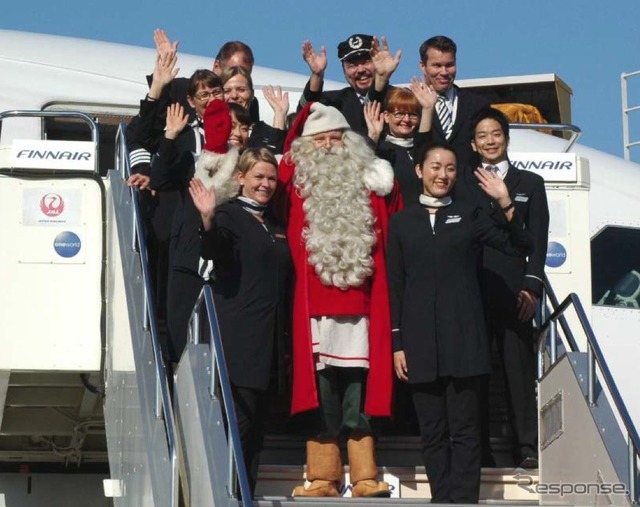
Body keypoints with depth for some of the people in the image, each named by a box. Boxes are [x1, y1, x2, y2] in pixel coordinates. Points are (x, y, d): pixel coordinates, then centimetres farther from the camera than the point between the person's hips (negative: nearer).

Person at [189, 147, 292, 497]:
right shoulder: (229, 215, -4)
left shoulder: (275, 225, 17)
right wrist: (208, 219, -42)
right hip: (239, 338, -7)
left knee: (257, 427, 9)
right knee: (239, 424, -9)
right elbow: (212, 252, -23)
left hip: (269, 341, 7)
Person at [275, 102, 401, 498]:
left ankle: (366, 478, 5)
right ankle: (322, 478, 6)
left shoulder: (369, 182, 11)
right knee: (321, 395, 2)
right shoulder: (298, 182, 10)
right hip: (315, 308, 0)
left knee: (359, 394, 2)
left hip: (360, 307, 1)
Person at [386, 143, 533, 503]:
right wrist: (397, 344, 2)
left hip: (463, 338, -2)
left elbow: (521, 248, 1)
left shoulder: (469, 216, 9)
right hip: (420, 341, 2)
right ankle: (441, 501, 8)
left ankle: (464, 501, -4)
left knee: (464, 430, -3)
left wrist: (506, 203, -12)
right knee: (433, 433, 4)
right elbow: (395, 287, 9)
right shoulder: (402, 222, 12)